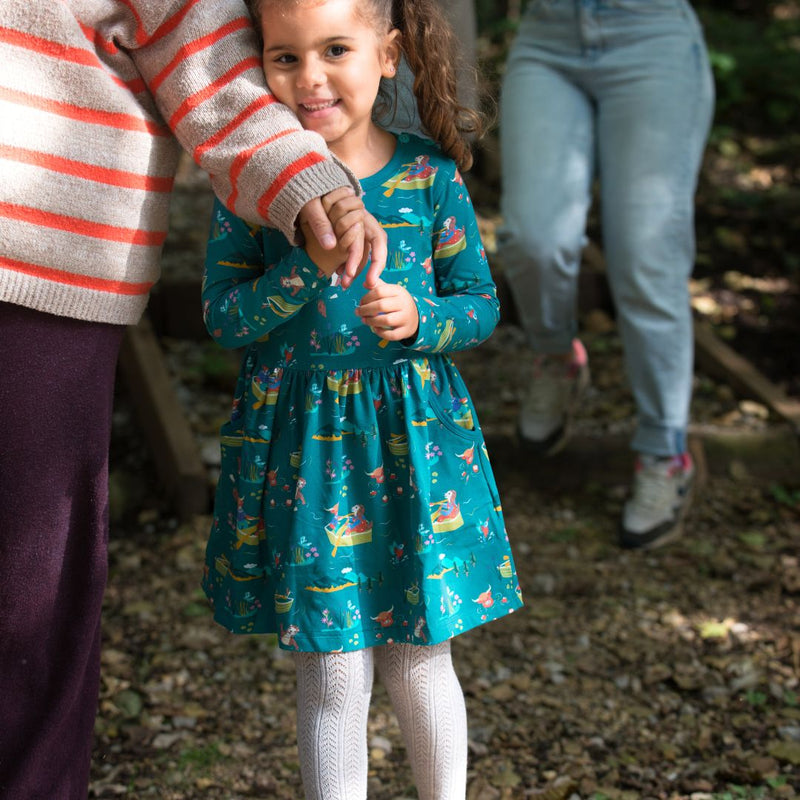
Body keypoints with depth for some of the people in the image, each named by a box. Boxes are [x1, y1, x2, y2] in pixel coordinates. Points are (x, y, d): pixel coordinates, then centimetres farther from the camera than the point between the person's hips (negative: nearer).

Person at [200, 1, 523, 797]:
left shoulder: (428, 173, -4)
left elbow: (481, 303, 2)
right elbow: (222, 318, -7)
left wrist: (420, 318, -19)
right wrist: (309, 266, -22)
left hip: (414, 435, 1)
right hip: (300, 443, 0)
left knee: (417, 662, 11)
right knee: (332, 672, 5)